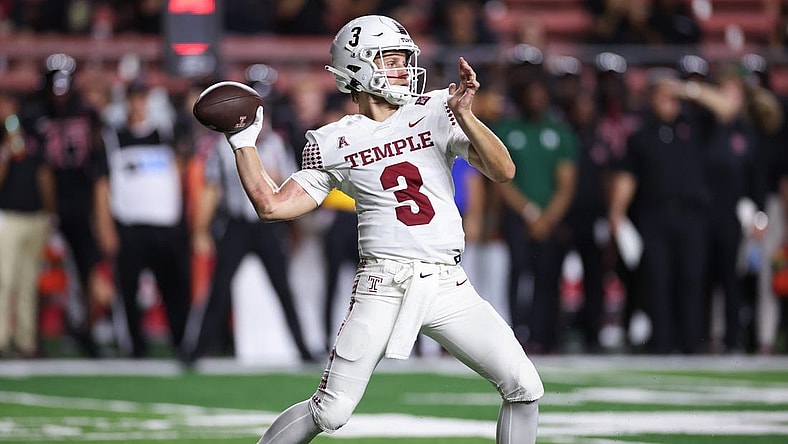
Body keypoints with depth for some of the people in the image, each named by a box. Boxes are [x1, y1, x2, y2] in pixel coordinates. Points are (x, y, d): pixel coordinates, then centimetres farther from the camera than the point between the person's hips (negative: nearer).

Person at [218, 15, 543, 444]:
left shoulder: (436, 111, 6)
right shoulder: (331, 143, 4)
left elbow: (503, 171, -3)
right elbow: (273, 206, 5)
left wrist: (464, 115, -17)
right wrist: (242, 140, 4)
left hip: (448, 285, 2)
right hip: (384, 287, -2)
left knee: (524, 389, -6)